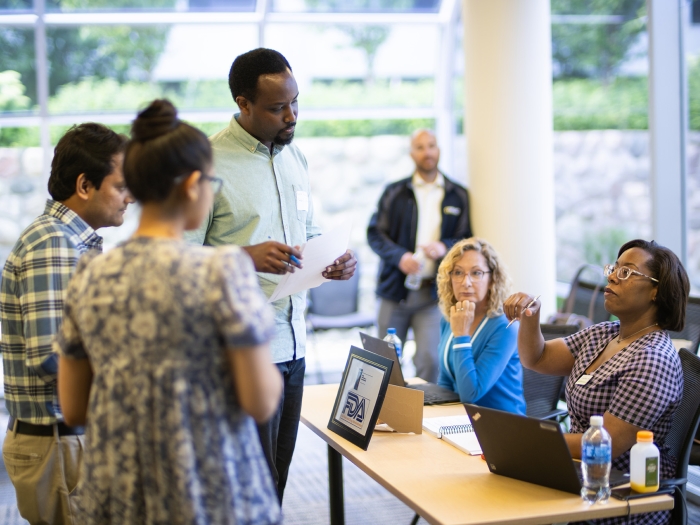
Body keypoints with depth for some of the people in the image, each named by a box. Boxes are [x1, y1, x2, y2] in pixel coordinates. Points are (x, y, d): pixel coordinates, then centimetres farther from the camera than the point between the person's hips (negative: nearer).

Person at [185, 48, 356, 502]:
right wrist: (247, 257, -26)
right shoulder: (209, 162, -10)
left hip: (293, 345, 7)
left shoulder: (294, 157, 13)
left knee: (276, 481, 12)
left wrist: (333, 262, 2)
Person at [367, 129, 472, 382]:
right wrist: (399, 256, -14)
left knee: (429, 359, -9)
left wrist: (445, 247, -15)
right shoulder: (394, 192, 9)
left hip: (433, 292, -1)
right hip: (395, 288, 1)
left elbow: (466, 239, 7)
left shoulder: (458, 196, 9)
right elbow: (375, 233, 3)